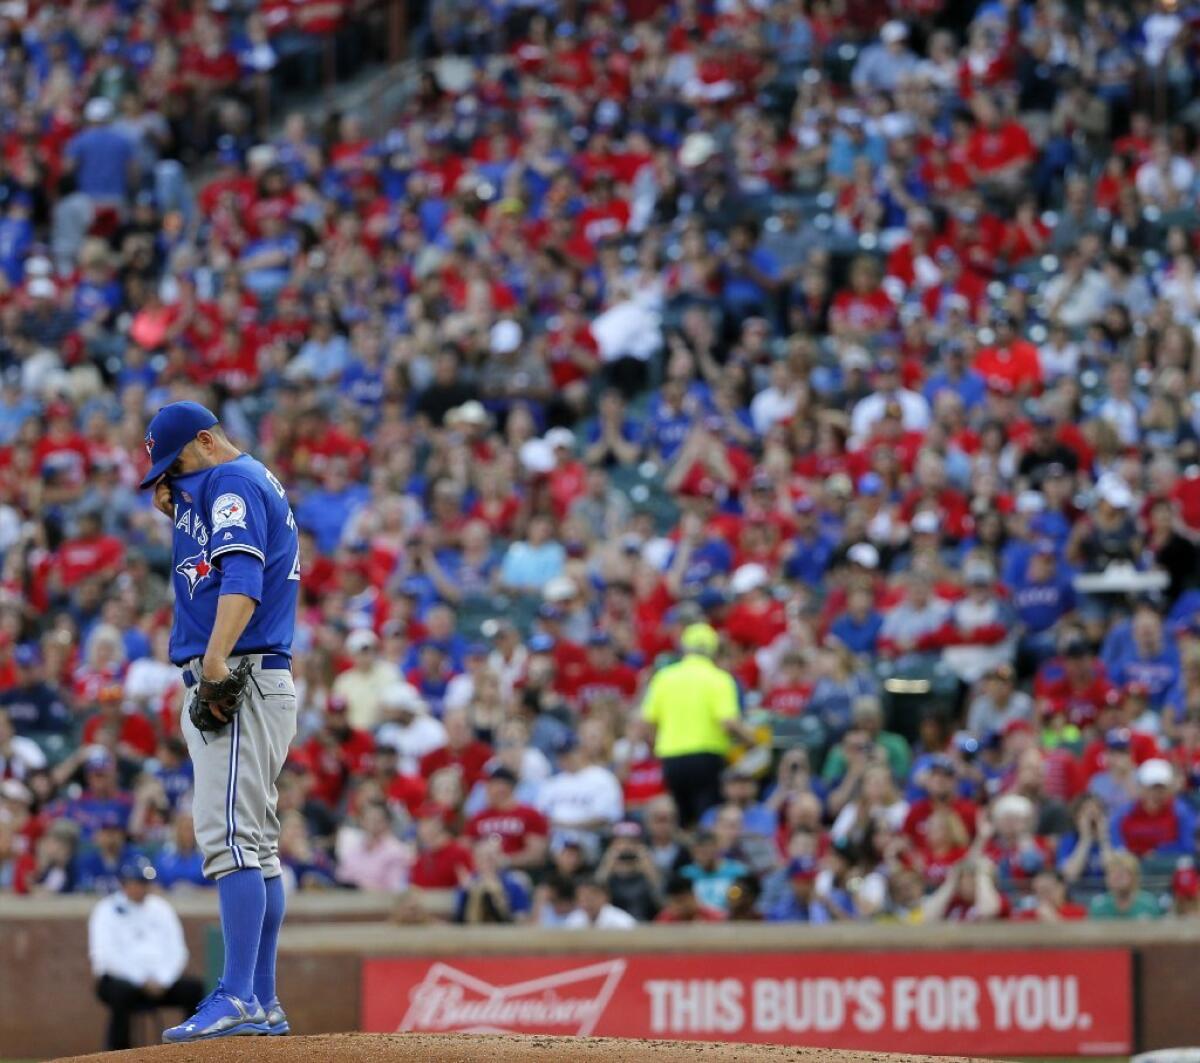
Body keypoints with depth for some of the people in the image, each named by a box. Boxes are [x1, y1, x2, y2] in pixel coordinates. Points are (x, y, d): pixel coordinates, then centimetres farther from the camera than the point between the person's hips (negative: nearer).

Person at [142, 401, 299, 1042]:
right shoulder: (258, 483, 23)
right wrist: (175, 507, 13)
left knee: (229, 835, -18)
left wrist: (216, 659, -33)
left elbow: (242, 574, -21)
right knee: (256, 845, 10)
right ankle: (263, 1005, 12)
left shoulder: (232, 480, -7)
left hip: (241, 679, -11)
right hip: (246, 685, 11)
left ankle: (239, 998, -25)